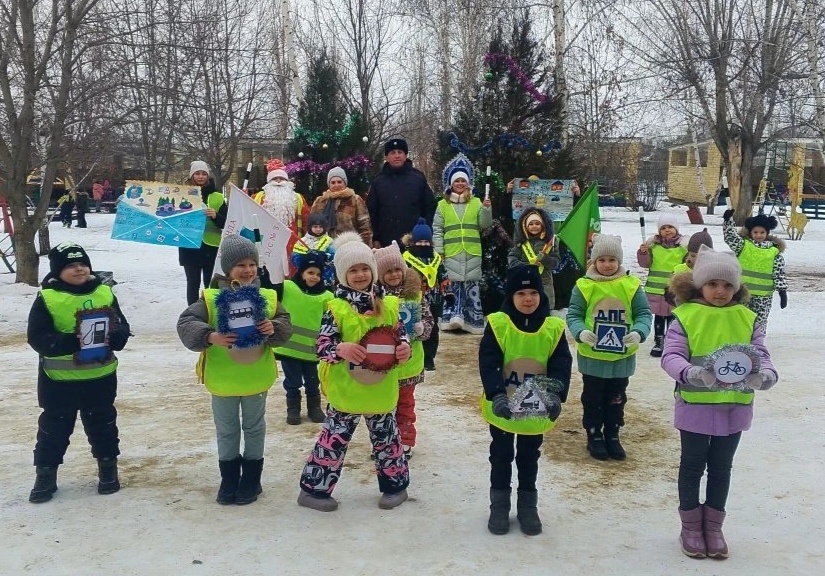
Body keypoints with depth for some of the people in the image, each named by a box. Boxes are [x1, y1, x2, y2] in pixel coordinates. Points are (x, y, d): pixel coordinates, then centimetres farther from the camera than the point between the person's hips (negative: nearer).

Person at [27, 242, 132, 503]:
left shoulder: (105, 293, 0)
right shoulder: (47, 298, -9)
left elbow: (122, 328, 3)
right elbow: (37, 337, -14)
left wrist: (112, 336, -20)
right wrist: (72, 342, -26)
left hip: (100, 377, 2)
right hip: (59, 380, -2)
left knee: (103, 424, 15)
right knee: (54, 428, 10)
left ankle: (108, 468, 31)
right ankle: (46, 474, 24)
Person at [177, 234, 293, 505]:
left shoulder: (268, 297, -5)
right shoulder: (210, 298, -13)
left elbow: (285, 325, -3)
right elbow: (185, 324, -19)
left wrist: (274, 328, -25)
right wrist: (210, 336, -35)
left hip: (256, 378, 1)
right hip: (222, 379, -1)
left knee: (254, 427, 16)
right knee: (226, 430, 16)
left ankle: (251, 480, 31)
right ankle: (229, 479, 33)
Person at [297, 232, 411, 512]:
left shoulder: (388, 305, 1)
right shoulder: (336, 308, -11)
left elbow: (401, 336, 7)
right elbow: (322, 345, -14)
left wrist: (405, 348, -15)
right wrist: (341, 348, -34)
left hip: (381, 389, 3)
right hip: (346, 390, -3)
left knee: (387, 438, 18)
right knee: (334, 440, 6)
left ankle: (395, 484, 34)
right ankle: (313, 489, 20)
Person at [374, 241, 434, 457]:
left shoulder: (415, 293, -3)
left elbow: (429, 320, 2)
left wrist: (421, 329, -18)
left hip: (408, 360, 2)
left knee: (406, 402, 16)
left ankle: (405, 441, 29)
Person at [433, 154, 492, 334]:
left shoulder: (476, 202, 12)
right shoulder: (442, 205, 8)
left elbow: (485, 225, 7)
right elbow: (437, 231, 6)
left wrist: (487, 209, -9)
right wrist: (439, 251, -2)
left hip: (472, 253, 1)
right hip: (451, 253, -1)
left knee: (472, 286, 1)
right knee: (452, 285, -3)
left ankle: (474, 320, 5)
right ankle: (451, 318, 1)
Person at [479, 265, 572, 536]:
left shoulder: (553, 327, -8)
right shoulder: (498, 324, -13)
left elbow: (561, 365, -11)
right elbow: (488, 363, -18)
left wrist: (556, 395, -26)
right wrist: (496, 395, -31)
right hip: (502, 408, -1)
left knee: (529, 457, 18)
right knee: (501, 456, 14)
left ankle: (528, 505, 34)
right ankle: (499, 505, 30)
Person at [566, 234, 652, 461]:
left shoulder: (632, 285, -6)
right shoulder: (584, 286, -10)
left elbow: (644, 314, -3)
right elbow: (573, 315, -7)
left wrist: (639, 332, -23)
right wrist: (580, 332, -27)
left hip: (622, 356, 2)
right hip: (592, 356, -2)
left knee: (616, 399, 18)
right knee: (593, 399, 12)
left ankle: (612, 436, 34)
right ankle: (594, 436, 29)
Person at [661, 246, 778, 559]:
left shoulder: (748, 319, 1)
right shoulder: (685, 316, -10)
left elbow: (760, 354, -5)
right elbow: (671, 356, -18)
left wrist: (765, 375, -28)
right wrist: (691, 373, -38)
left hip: (734, 408, 3)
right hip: (695, 407, -3)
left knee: (721, 468, 17)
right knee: (692, 466, 12)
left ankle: (713, 526, 33)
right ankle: (691, 526, 28)